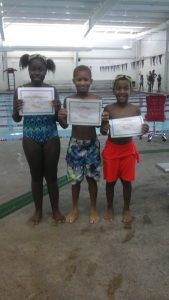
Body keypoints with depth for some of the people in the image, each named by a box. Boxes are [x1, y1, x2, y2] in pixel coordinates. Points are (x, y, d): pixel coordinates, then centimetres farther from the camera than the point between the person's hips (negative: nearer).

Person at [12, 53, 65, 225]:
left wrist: (58, 110, -21)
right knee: (36, 176, 12)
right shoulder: (20, 91, -4)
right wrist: (17, 110, -20)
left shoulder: (52, 91, -3)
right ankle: (38, 211, 29)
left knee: (51, 175, 10)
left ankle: (55, 210, 28)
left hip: (51, 138, 0)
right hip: (31, 139, 0)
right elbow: (16, 119, 2)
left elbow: (58, 119, 1)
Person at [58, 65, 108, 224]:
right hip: (75, 144, 1)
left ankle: (93, 209, 31)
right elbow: (65, 125, 1)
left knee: (91, 178, 11)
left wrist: (104, 119, -24)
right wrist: (60, 118, -20)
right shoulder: (68, 100, -4)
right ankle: (75, 209, 31)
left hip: (92, 144, -1)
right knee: (75, 179, 11)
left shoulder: (97, 99, -6)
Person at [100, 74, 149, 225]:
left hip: (128, 149, 1)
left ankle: (127, 209, 31)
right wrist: (104, 129, -28)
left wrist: (144, 130, -20)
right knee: (111, 180, 11)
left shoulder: (135, 109, -5)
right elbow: (102, 130, -5)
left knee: (127, 180, 12)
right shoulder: (108, 109, -9)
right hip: (111, 149, -1)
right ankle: (110, 207, 33)